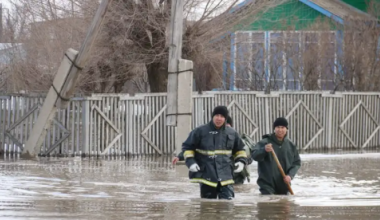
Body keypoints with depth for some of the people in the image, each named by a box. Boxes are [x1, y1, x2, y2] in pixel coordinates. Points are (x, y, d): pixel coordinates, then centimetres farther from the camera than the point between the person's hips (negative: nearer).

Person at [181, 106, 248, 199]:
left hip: (226, 176, 1)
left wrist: (241, 161, 4)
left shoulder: (232, 133, 8)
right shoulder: (200, 131, -1)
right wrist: (190, 161, -8)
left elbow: (240, 149, 22)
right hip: (206, 174, -1)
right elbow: (187, 147, 6)